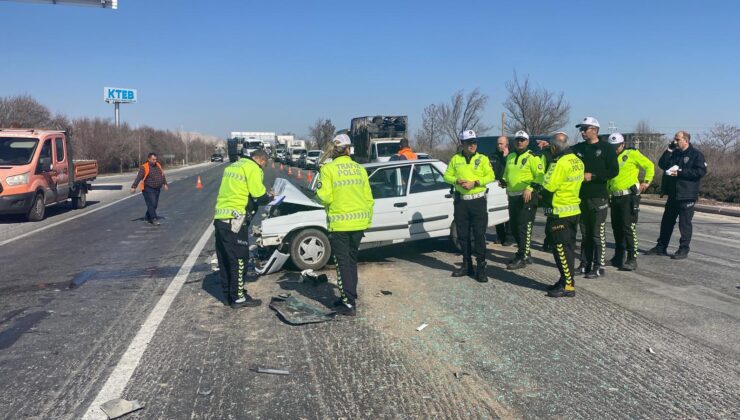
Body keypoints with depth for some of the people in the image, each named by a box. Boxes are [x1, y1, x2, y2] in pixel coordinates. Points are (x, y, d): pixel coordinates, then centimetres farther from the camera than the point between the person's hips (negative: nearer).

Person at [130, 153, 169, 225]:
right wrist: (133, 187, -22)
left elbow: (162, 175, 21)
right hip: (148, 189, -7)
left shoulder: (158, 165, 10)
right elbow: (138, 178, -16)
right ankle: (154, 219, -10)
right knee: (151, 204, -11)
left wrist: (165, 184, 20)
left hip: (157, 189, 7)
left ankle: (147, 218, 24)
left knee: (154, 205, 10)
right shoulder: (144, 167, -10)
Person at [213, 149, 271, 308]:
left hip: (220, 218, 9)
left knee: (225, 260, 14)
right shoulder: (253, 168, -7)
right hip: (235, 220, -9)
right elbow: (259, 196, -13)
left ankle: (229, 294, 23)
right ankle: (238, 298, 5)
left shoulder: (233, 166, 20)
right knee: (239, 260, -1)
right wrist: (269, 197, 8)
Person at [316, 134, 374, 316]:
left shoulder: (328, 169, -9)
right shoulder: (359, 169, 7)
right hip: (359, 223, 5)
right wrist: (368, 219, 17)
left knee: (343, 264, 3)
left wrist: (319, 190, 6)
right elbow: (368, 198, 8)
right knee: (352, 261, 19)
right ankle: (349, 296, 28)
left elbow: (325, 197, -15)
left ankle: (349, 304, 4)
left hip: (339, 224, -5)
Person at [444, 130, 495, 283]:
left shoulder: (483, 159, 2)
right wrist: (457, 181, -12)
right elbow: (447, 176, 8)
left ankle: (481, 268, 1)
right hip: (461, 201, 3)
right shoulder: (455, 159, 8)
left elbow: (490, 176, -5)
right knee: (463, 235, 10)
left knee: (479, 235, -5)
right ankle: (467, 266, 23)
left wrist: (475, 182, -18)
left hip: (478, 201, -3)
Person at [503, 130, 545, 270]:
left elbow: (540, 176, -14)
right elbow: (506, 173, 27)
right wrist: (505, 182, 9)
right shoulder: (510, 157, 16)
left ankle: (522, 258, -4)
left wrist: (530, 188, -24)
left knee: (524, 227, -8)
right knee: (514, 227, 13)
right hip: (513, 196, 8)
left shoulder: (532, 157, -7)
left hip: (527, 197, -8)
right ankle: (523, 253, 27)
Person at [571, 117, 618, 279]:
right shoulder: (578, 148, 12)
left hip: (598, 197, -5)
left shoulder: (606, 148, -3)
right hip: (582, 197, 5)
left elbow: (614, 171, -9)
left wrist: (593, 176, -15)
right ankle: (585, 264, 19)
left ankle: (599, 266, 4)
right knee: (585, 233, 11)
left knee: (598, 234, -3)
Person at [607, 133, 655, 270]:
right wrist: (608, 190, 13)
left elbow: (649, 165, -1)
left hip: (629, 197, -7)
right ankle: (618, 257, 23)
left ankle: (632, 260, -5)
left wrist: (646, 181, -5)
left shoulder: (632, 154, -4)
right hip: (614, 197, 7)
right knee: (616, 228, 12)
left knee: (628, 228, -9)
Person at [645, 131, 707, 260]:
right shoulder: (674, 153, 13)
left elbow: (701, 171, -16)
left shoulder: (696, 154, -5)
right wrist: (670, 149, -4)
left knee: (685, 223, 0)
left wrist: (680, 172, -19)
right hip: (673, 194, 7)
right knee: (667, 221, 12)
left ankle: (684, 249, 9)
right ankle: (661, 247, 20)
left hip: (687, 195, -7)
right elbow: (662, 164, 2)